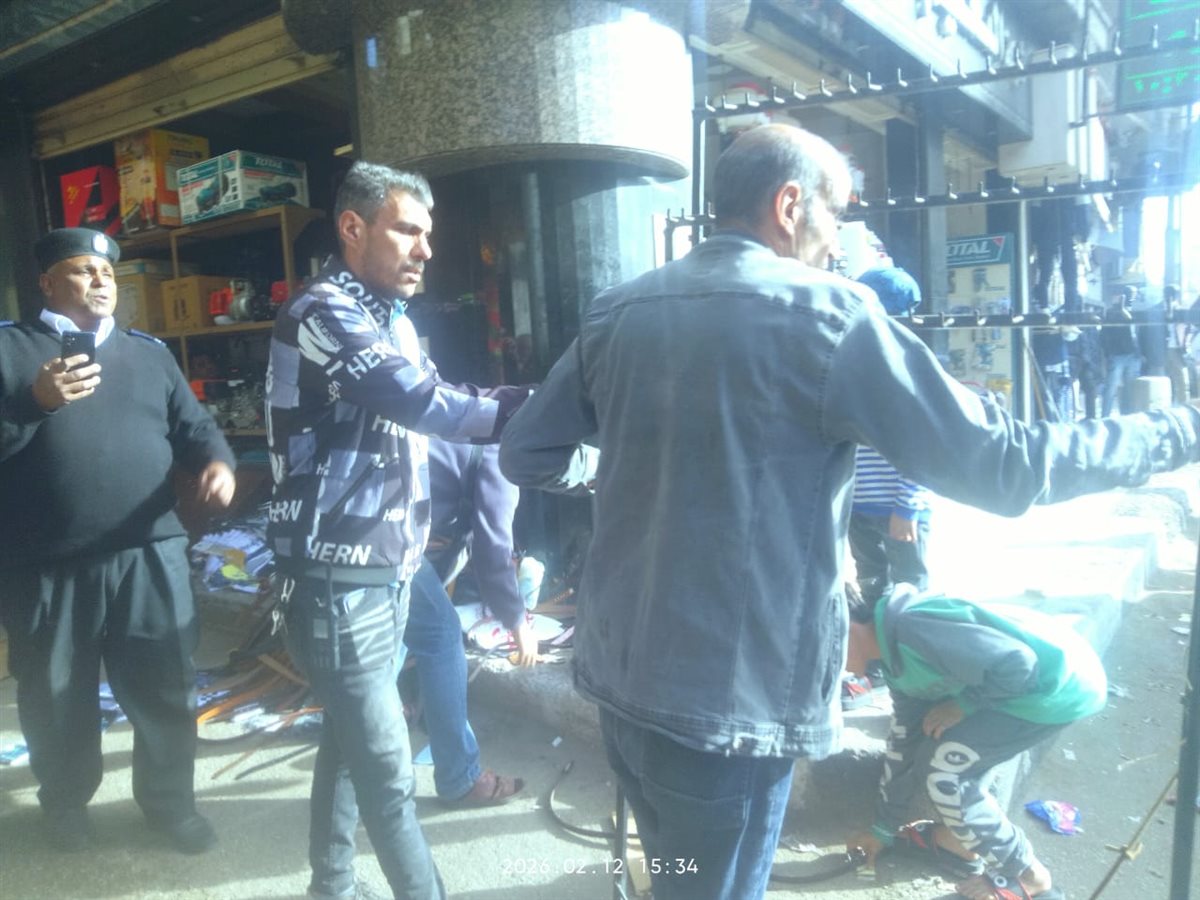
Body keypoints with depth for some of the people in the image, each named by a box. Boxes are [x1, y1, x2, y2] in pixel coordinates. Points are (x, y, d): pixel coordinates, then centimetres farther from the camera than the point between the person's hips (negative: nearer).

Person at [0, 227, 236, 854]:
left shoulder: (149, 353, 15)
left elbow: (192, 425, 12)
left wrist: (217, 462, -8)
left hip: (149, 555, 2)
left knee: (164, 690, 9)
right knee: (57, 698, 15)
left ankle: (170, 802, 28)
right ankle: (65, 803, 38)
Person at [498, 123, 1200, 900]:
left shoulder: (617, 312, 3)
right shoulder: (825, 314, -14)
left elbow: (523, 457, 8)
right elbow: (1001, 465, -12)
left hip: (619, 674, 6)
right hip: (726, 700, -6)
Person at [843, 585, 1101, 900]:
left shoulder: (909, 628, -22)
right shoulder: (898, 657, 10)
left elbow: (1017, 663, -25)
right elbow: (904, 740, 18)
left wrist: (963, 704, -9)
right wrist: (884, 828, 24)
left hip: (1062, 682, -10)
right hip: (1045, 674, 10)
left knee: (944, 770, -7)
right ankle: (957, 838, 31)